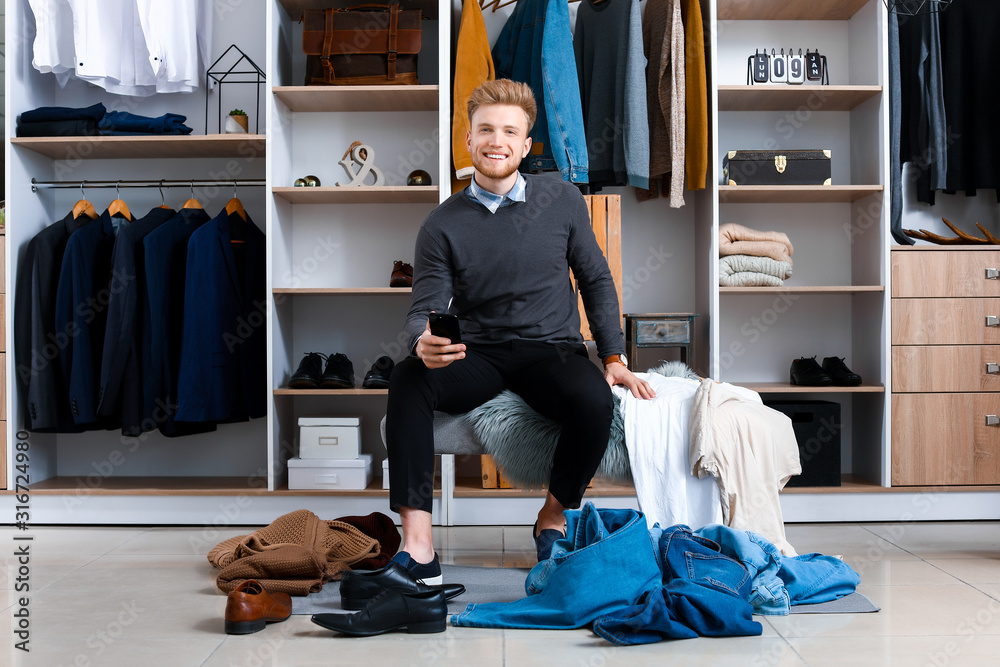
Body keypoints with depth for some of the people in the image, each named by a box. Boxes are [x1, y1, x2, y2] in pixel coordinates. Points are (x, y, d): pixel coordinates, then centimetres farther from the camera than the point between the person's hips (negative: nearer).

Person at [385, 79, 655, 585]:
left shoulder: (562, 201, 5)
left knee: (595, 402, -32)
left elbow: (596, 281, 11)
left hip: (551, 350, 0)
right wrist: (424, 342, -28)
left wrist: (614, 358, 2)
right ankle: (417, 546, -29)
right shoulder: (442, 225, 2)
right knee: (407, 379, -30)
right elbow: (424, 309, -3)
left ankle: (554, 516, -3)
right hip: (477, 355, 0)